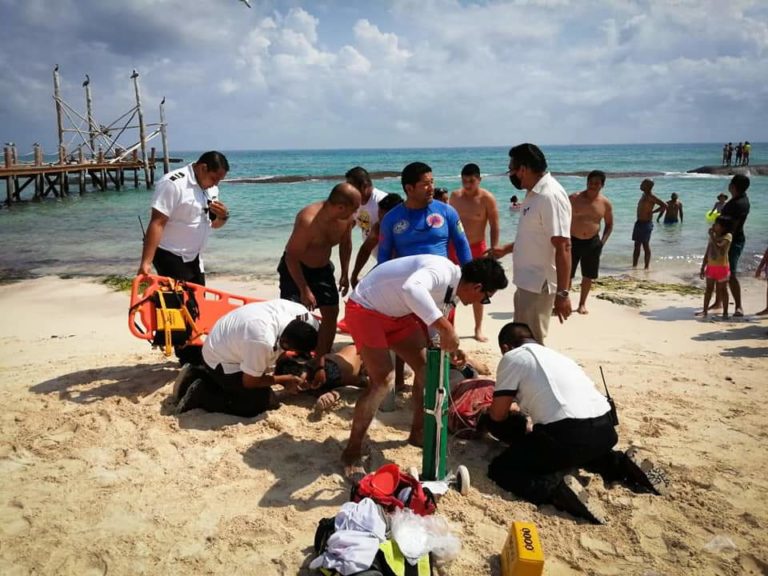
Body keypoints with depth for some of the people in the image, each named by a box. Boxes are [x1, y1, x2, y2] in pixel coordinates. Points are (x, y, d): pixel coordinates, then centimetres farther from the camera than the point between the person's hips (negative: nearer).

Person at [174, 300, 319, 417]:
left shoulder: (301, 313, -23)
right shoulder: (263, 342, -42)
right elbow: (249, 382, -22)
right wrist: (284, 379, -12)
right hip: (221, 360, -8)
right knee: (265, 401, -11)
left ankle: (200, 376, 21)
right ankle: (200, 394, -5)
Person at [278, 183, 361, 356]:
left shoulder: (347, 218, -16)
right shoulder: (307, 220, -35)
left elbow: (345, 244, 5)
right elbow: (291, 257, -29)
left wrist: (345, 274, 2)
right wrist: (304, 290, -27)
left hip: (322, 267, 6)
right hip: (295, 267, -6)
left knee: (331, 313, 5)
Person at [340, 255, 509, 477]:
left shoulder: (452, 284, 0)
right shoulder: (443, 272, -30)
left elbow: (431, 316, 15)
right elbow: (411, 288, -53)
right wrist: (445, 327, -51)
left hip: (394, 312, 10)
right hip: (365, 309, -10)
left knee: (426, 366, 9)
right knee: (382, 380, -18)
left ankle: (418, 433, 26)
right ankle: (352, 451, -1)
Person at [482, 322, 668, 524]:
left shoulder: (512, 357, 8)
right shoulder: (554, 354, 28)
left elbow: (498, 414, 7)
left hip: (568, 434, -7)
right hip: (604, 429, 8)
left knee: (500, 468, 7)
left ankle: (557, 488, -17)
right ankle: (623, 464, 16)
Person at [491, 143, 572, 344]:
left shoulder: (550, 196, -20)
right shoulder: (534, 194, 10)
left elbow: (563, 247, -25)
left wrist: (562, 293, -27)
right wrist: (506, 249, 25)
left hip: (538, 285, -10)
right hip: (526, 282, 10)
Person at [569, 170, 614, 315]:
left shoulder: (606, 203, -1)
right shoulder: (574, 198, -7)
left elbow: (609, 224, 12)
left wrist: (603, 241, 0)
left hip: (592, 243, 2)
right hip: (573, 241, -2)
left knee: (588, 276, 9)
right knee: (567, 274, -2)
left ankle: (582, 304, 24)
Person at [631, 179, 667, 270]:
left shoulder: (650, 197, -14)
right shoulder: (644, 195, 12)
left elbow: (664, 205, -20)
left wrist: (652, 212, -13)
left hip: (646, 224, -9)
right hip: (639, 222, 9)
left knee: (646, 246, -3)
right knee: (637, 245, 12)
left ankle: (646, 267, 4)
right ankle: (634, 266, 19)